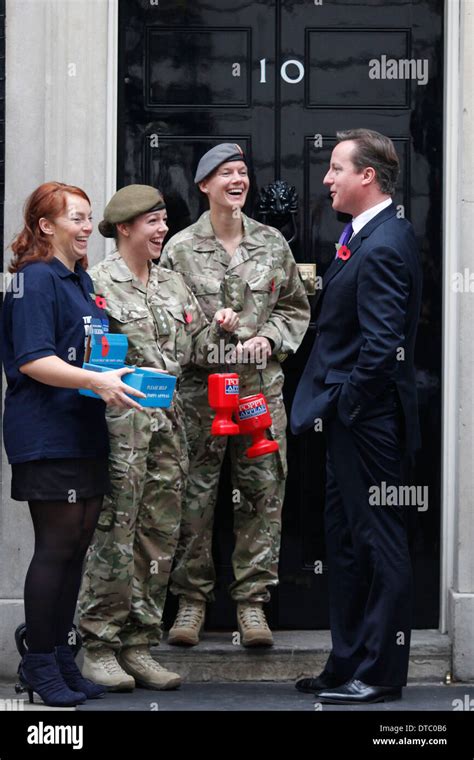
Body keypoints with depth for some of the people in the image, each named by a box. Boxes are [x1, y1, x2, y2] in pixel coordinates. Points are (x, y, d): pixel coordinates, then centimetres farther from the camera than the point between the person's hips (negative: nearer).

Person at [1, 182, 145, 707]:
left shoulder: (80, 280, 17)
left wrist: (124, 376, 13)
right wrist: (97, 382, -28)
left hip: (85, 434, 9)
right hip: (46, 435, -8)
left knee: (76, 546, 9)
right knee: (56, 546, -6)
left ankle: (59, 654, 17)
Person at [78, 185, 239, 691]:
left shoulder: (172, 284, 17)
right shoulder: (98, 284, -4)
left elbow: (192, 349, 21)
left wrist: (218, 328, 4)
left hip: (166, 421, 7)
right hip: (120, 424, -7)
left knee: (159, 536, 7)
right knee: (114, 537, -7)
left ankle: (138, 646, 15)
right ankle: (99, 646, 2)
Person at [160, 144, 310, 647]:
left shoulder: (272, 244, 9)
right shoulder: (181, 248, 1)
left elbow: (296, 307, 16)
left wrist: (270, 337, -2)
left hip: (261, 383, 2)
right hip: (199, 384, -2)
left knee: (263, 490, 1)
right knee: (195, 492, 0)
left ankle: (253, 600, 10)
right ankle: (191, 599, 11)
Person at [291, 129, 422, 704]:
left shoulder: (382, 247, -20)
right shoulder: (367, 236, 13)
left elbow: (381, 345, -25)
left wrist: (348, 406, -15)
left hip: (367, 420, -11)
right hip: (351, 420, 11)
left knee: (379, 543, -1)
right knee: (345, 542, 16)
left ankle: (380, 675, 9)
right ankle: (348, 665, 26)